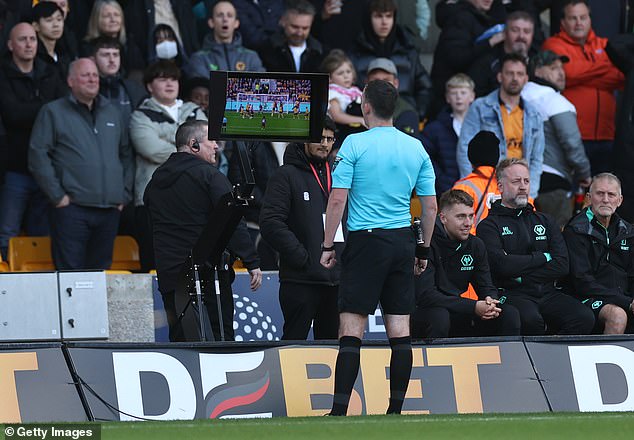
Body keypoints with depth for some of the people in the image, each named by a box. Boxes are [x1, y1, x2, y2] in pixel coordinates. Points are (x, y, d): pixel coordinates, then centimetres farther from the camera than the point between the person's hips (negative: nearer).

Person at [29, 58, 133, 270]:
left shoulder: (112, 113, 19)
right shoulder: (53, 112, 3)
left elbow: (126, 155, 23)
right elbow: (38, 157, -4)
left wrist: (124, 195, 11)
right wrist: (58, 196, -10)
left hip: (109, 210, 5)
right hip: (72, 209, -5)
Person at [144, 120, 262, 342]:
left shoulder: (155, 181, 14)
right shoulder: (208, 175, -7)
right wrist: (252, 263, -14)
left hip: (169, 273, 6)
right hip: (209, 273, -6)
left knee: (179, 339, 8)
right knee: (220, 337, -4)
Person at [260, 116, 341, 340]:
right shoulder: (286, 176, -1)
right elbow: (271, 223, -11)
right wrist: (301, 256, -16)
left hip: (337, 278, 6)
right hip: (301, 281, -6)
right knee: (294, 340, -7)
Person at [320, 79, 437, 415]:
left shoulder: (355, 144, -5)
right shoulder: (416, 148, 8)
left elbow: (337, 199, -9)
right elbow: (430, 205, 10)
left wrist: (328, 246, -2)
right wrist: (424, 250, 19)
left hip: (366, 240, -4)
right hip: (402, 242, 4)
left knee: (351, 329, -6)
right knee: (400, 331, 5)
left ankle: (340, 411, -11)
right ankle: (396, 410, 6)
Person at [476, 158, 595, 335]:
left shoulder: (545, 222, 22)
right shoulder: (489, 226, 7)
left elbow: (562, 266, 8)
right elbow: (501, 265, -11)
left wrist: (522, 277, -5)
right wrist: (543, 257, 2)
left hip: (548, 293, 4)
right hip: (512, 294, -4)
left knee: (584, 318, -25)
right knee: (530, 320, -39)